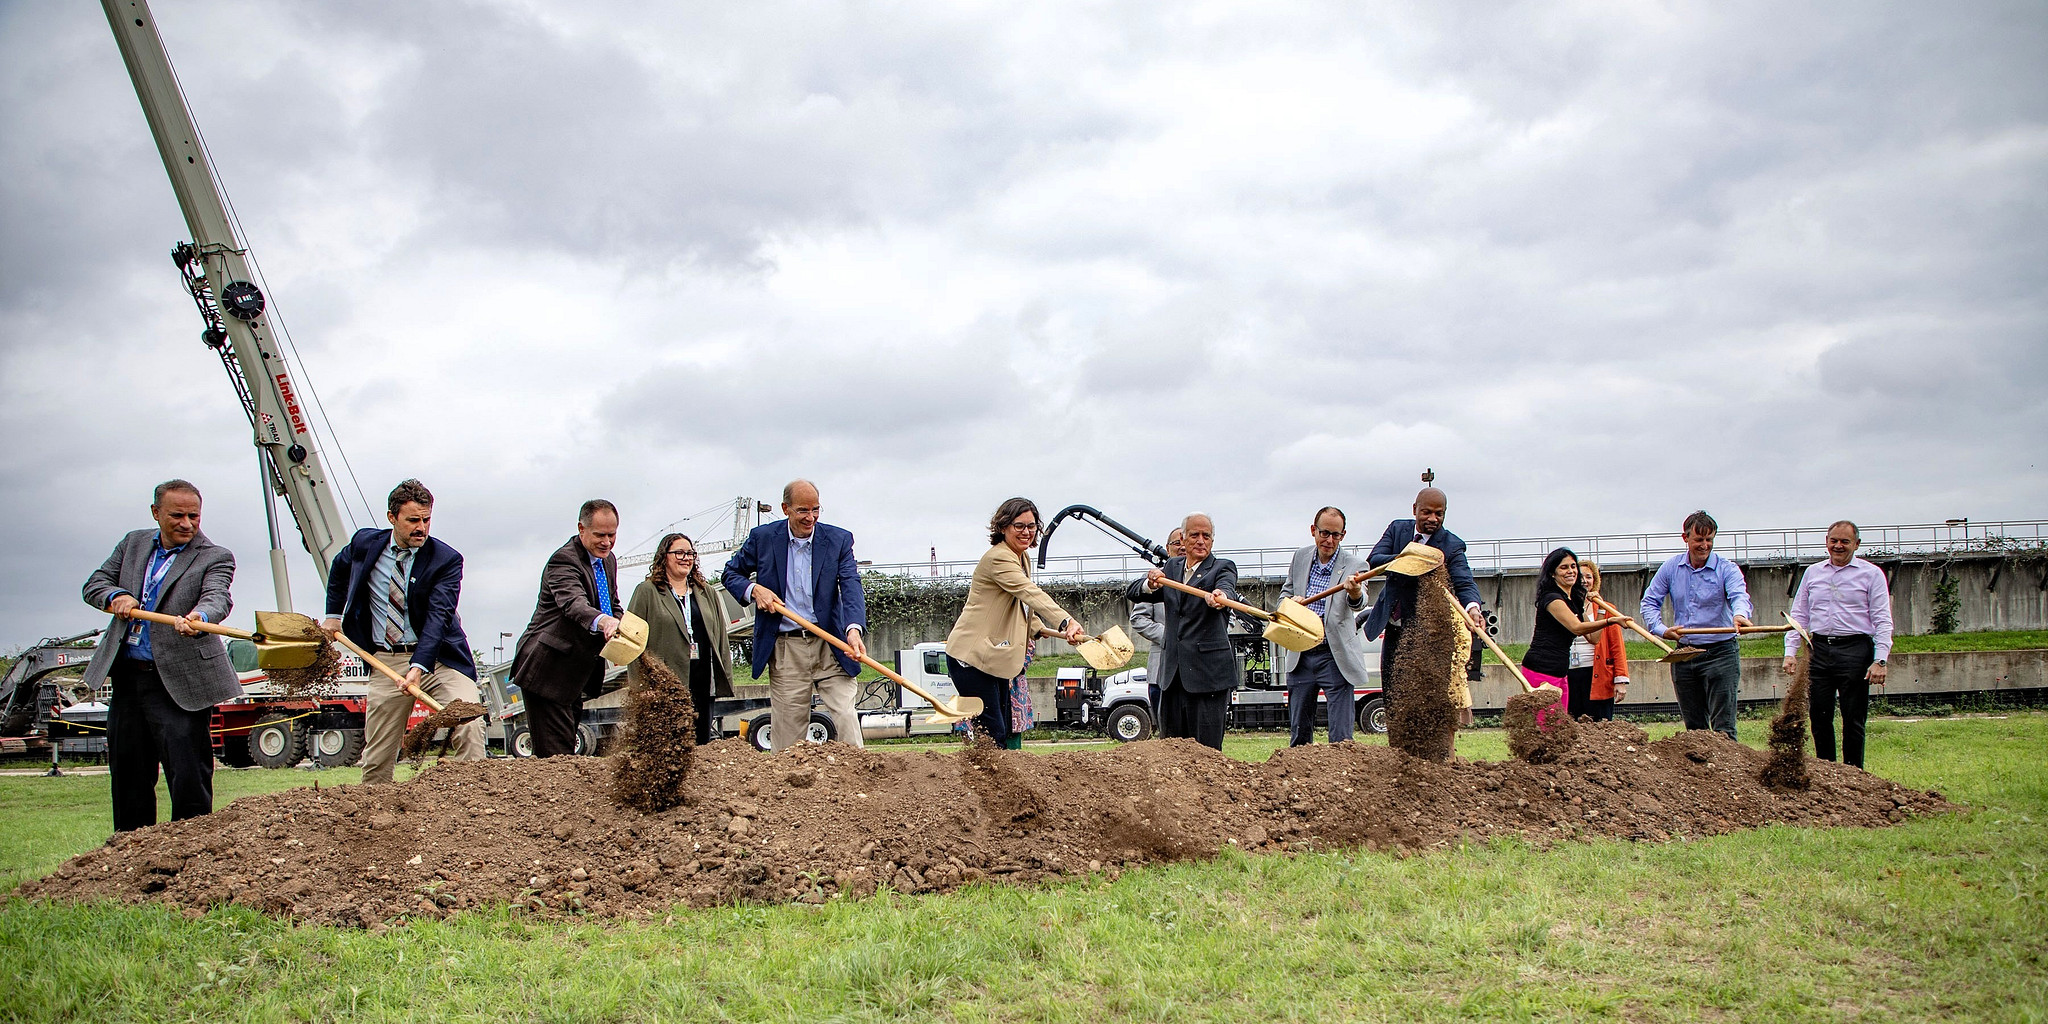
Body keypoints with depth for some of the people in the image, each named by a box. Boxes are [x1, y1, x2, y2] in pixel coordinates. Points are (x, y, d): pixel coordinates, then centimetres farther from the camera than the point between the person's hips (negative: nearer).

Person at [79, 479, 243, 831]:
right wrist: (117, 596, -9)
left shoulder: (216, 558, -4)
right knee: (127, 774, 15)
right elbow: (94, 584, 15)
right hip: (126, 677, 6)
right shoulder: (134, 544, 13)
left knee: (189, 776, -6)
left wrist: (198, 617, -46)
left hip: (179, 684, -5)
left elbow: (217, 597, -22)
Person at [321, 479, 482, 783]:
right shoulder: (365, 544, 2)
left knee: (469, 729, -21)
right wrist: (333, 614, 22)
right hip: (386, 660, 3)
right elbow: (339, 569, 27)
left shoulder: (446, 560, -10)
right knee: (377, 756, 6)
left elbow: (438, 615, -21)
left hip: (437, 657, -3)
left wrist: (419, 666, -33)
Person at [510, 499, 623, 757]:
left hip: (575, 674, 9)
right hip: (548, 670, -9)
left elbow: (612, 606, 21)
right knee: (555, 754, -13)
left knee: (567, 748, 14)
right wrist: (602, 622, -57)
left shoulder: (608, 560, 11)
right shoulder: (563, 560, -17)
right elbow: (573, 603, -35)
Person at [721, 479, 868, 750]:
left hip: (831, 646, 0)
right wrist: (754, 590, -8)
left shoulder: (839, 540, 1)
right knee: (787, 728, 2)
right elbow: (732, 573, 15)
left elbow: (851, 586, -11)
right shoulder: (763, 538, 3)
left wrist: (854, 629, -29)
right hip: (785, 649, 0)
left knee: (845, 716, -7)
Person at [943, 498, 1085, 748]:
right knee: (992, 732, -13)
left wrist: (1039, 628, 12)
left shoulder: (1022, 559, 13)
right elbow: (1031, 594, -34)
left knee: (1006, 730, 9)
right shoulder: (998, 558, -19)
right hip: (971, 656, -10)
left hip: (996, 656, 10)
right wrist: (1066, 622, -46)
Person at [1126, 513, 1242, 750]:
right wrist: (1150, 584, -12)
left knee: (1207, 749, -6)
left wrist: (1219, 596, -45)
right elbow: (1132, 593, 11)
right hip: (1172, 672, 5)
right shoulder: (1172, 567, 17)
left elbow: (1227, 588, -21)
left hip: (1208, 671, -5)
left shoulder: (1223, 568, 2)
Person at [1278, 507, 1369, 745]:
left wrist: (1355, 593, -49)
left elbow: (1357, 602, -25)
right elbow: (1286, 592, 22)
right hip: (1299, 656, 4)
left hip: (1335, 657, -4)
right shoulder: (1300, 558, 7)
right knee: (1298, 733, 12)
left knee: (1341, 736, -6)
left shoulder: (1353, 566, -7)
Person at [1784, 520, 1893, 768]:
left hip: (1855, 649, -3)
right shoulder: (1812, 572, 15)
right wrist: (1790, 652, 5)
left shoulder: (1871, 574, 4)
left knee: (1853, 719, -1)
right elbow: (1799, 615, 16)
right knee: (1820, 717, 5)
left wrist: (1880, 660, -10)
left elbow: (1882, 620, 0)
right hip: (1819, 650, 3)